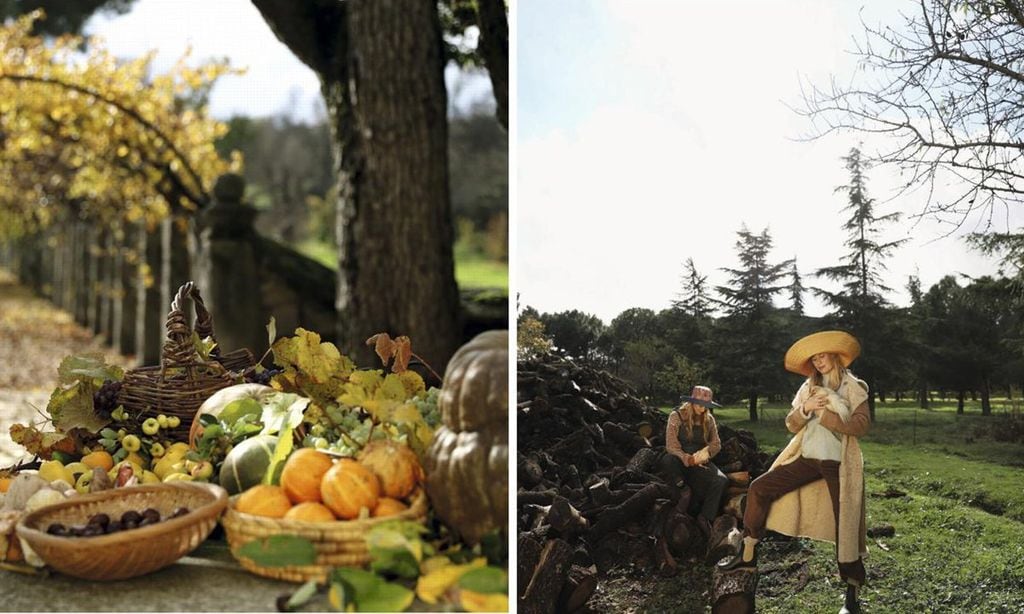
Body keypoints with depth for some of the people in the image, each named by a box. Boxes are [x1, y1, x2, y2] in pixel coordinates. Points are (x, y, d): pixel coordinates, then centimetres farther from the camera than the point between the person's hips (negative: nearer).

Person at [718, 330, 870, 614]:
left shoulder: (852, 386, 0)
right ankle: (748, 554, 5)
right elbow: (791, 424, 9)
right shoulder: (809, 387, 15)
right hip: (808, 459, 5)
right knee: (759, 488, -4)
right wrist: (805, 408, -10)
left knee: (845, 526, -3)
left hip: (838, 464, -5)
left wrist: (825, 414, -17)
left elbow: (861, 425, -12)